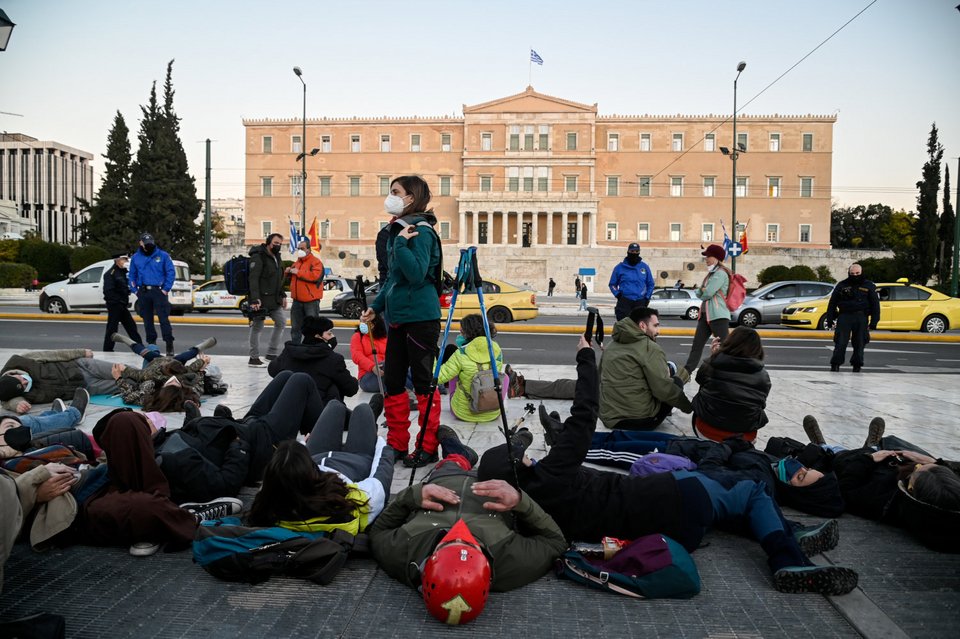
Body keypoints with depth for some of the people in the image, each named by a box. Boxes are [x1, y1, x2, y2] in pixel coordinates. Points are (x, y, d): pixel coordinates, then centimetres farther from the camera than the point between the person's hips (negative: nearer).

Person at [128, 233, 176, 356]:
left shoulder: (163, 255, 0)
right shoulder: (136, 257, 11)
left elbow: (171, 272, -3)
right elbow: (132, 275, 16)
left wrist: (166, 289, -9)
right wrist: (134, 290, 5)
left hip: (159, 291, -4)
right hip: (143, 292, 4)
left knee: (163, 318, -11)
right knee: (147, 320, 9)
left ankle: (169, 345, -9)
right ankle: (151, 343, 19)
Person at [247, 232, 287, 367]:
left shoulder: (277, 258, 16)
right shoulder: (258, 257, -12)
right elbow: (253, 279, -21)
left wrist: (282, 295, 20)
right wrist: (255, 299, -28)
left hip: (274, 300, 9)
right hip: (260, 300, -9)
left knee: (281, 322, 11)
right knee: (257, 327, -1)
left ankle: (272, 353, 19)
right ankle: (254, 358, 7)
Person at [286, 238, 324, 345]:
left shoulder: (315, 261, -8)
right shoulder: (297, 262, 16)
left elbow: (315, 276, -25)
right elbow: (291, 278, 29)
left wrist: (298, 272, -20)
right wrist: (288, 272, 5)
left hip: (311, 301, -7)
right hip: (297, 300, 7)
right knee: (295, 328, 12)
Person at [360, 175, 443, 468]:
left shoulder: (421, 231, -12)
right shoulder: (398, 229, 15)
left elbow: (417, 274, -25)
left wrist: (401, 243, -22)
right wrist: (376, 306, 19)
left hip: (420, 317, -9)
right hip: (399, 317, 9)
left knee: (423, 383, 0)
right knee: (392, 382, 12)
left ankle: (428, 447, 12)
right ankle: (397, 444, 23)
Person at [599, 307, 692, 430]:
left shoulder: (610, 347, 12)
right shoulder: (650, 348, -9)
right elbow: (664, 390, -16)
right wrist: (689, 406, -2)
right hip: (641, 421, -7)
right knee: (676, 379, 13)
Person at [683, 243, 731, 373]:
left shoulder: (720, 273, -12)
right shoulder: (711, 273, 20)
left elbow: (707, 293, -19)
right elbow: (700, 293, 16)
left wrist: (700, 291, 3)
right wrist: (700, 290, -6)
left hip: (718, 316, -10)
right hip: (705, 314, 10)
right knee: (697, 343, 9)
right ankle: (687, 371, 13)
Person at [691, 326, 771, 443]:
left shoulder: (711, 365, -9)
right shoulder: (763, 377, -8)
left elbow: (700, 379, 12)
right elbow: (760, 405, 8)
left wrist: (714, 356, 17)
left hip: (707, 434, -1)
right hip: (744, 437, 1)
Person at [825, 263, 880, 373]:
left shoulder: (869, 286, 8)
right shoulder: (841, 285, 9)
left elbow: (875, 305, 8)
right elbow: (832, 303, 10)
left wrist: (873, 322, 1)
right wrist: (830, 319, 3)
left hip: (861, 319, 0)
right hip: (844, 316, 0)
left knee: (859, 343, 4)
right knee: (840, 343, -7)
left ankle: (857, 365, 15)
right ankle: (835, 364, -4)